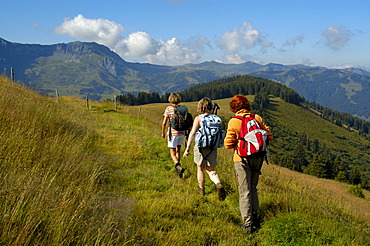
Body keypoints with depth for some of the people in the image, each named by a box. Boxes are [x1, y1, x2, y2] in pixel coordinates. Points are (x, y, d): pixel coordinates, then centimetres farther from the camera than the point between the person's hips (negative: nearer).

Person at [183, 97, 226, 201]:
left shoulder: (198, 119, -10)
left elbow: (192, 133, -19)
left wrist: (187, 148, -20)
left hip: (201, 147, -3)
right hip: (212, 148, 3)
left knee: (200, 168, 18)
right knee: (211, 170, 9)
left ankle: (201, 189, 32)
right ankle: (219, 185, -18)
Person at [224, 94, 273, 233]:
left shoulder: (233, 122, -11)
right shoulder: (257, 118, -1)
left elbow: (228, 144, -13)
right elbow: (269, 136, 4)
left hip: (242, 159, -4)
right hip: (258, 157, 4)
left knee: (244, 192, 4)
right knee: (253, 188, 21)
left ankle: (247, 223, 8)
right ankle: (255, 217, 27)